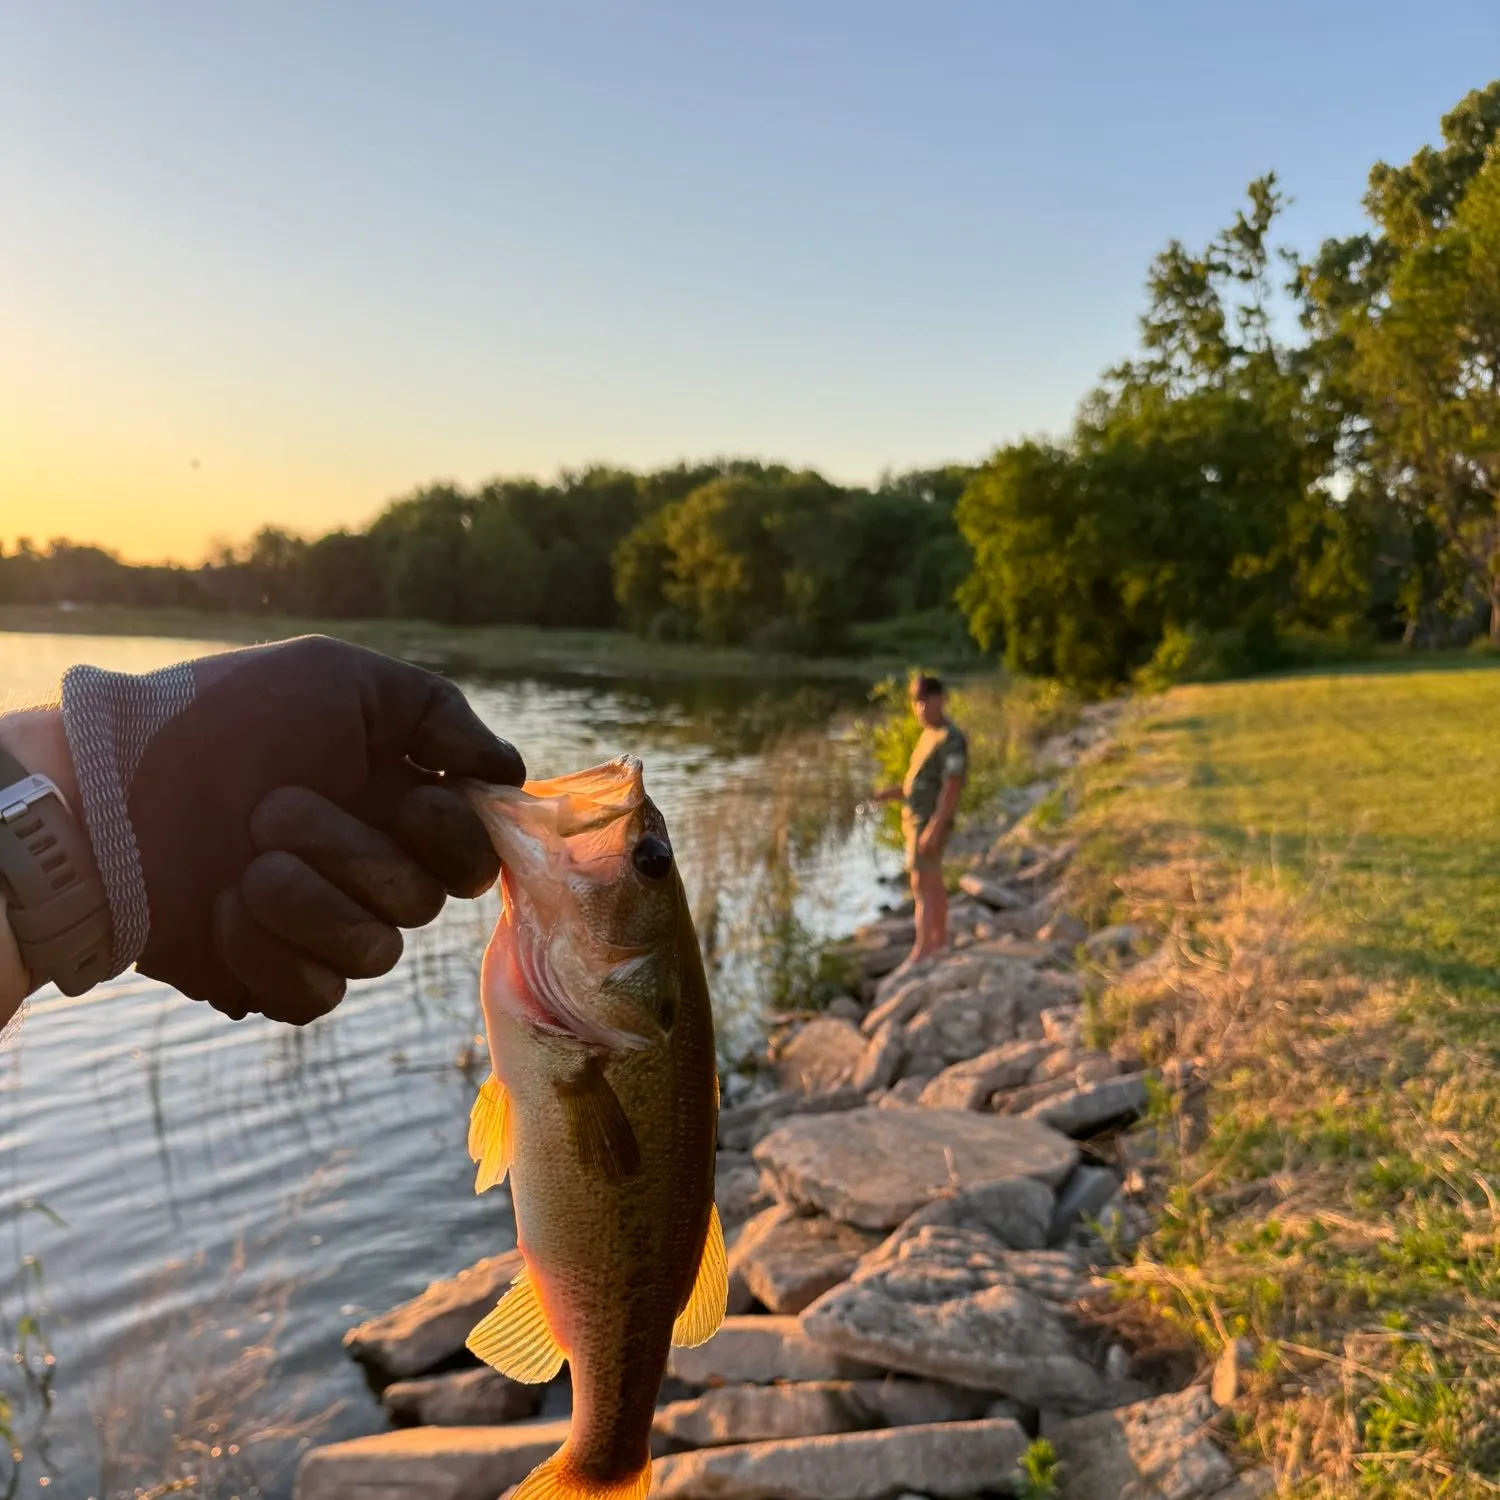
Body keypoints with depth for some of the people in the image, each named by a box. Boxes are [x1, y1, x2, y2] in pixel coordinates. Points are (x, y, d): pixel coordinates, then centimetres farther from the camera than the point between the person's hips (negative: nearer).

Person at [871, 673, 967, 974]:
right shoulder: (930, 735, 12)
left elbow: (951, 788, -24)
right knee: (933, 882, 17)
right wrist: (892, 793, 8)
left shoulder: (951, 740, -18)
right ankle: (940, 939, 29)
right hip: (918, 819, 10)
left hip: (930, 823, -10)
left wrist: (934, 829, -28)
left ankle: (921, 952, -10)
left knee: (923, 886, -10)